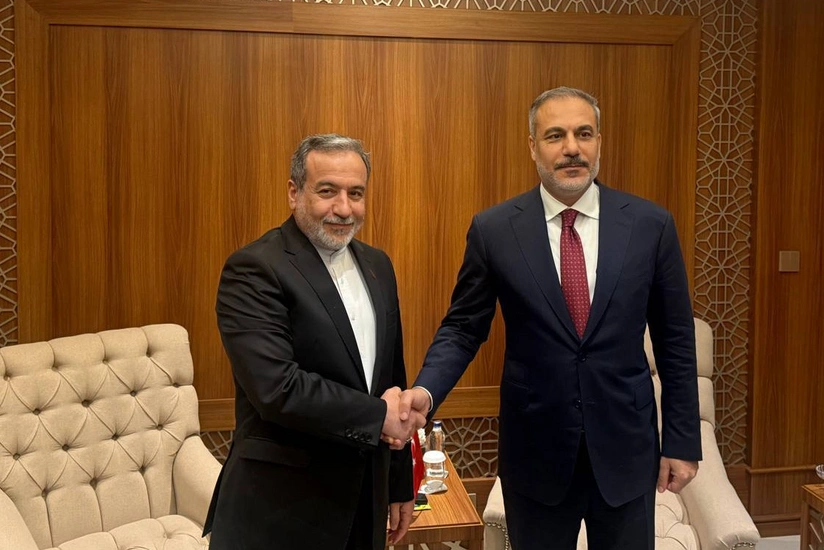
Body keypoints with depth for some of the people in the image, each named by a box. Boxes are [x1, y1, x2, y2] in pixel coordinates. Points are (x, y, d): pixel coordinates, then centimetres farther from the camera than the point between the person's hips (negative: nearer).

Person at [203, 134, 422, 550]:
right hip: (280, 510, -6)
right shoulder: (254, 270, -16)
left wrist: (400, 485, 13)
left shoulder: (377, 266, 6)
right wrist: (377, 415, -15)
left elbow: (392, 378, 10)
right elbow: (278, 389, -26)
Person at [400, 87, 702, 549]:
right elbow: (463, 328, 0)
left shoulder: (651, 224, -4)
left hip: (626, 448, 1)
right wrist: (426, 390, -18)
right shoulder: (493, 229, -6)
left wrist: (682, 441, 2)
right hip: (535, 450, 0)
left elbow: (675, 340, 1)